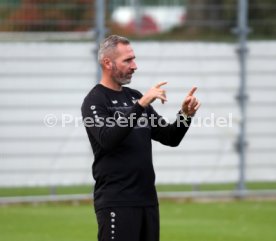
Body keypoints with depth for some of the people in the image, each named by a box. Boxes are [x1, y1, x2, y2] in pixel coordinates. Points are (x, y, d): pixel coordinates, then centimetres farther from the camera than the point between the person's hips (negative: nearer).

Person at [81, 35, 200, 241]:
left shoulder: (134, 97, 17)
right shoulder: (94, 101, -6)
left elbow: (170, 138, 16)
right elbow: (107, 138, -25)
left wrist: (186, 115, -3)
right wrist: (141, 105, -27)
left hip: (147, 199, 8)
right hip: (116, 203, -8)